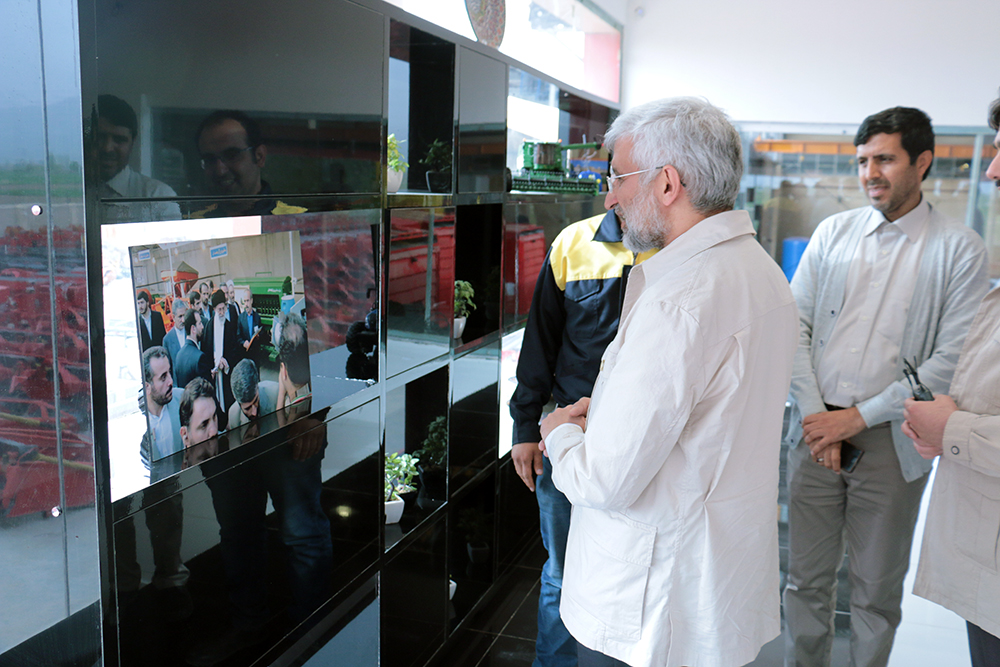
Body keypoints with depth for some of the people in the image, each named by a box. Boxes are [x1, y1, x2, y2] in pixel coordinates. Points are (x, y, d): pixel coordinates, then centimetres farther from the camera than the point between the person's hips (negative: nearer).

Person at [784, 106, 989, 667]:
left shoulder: (959, 249, -3)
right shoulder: (833, 232, 6)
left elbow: (950, 360, -8)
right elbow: (796, 329, 3)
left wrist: (857, 416, -12)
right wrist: (817, 417, -7)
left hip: (890, 443, -2)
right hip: (816, 431, 3)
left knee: (878, 589, 11)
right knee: (807, 578, 12)